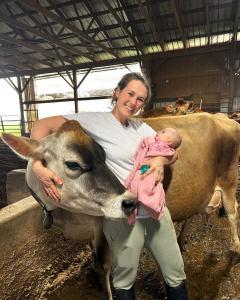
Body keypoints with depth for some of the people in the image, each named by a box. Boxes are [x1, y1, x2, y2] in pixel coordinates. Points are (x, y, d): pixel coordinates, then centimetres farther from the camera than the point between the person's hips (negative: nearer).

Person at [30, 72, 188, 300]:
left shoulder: (141, 127, 8)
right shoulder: (95, 121, -10)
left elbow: (172, 152, 9)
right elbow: (43, 125, -12)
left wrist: (161, 160, -14)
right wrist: (38, 165, -26)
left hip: (156, 211, 6)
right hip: (121, 217, -5)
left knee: (176, 275, 22)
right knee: (124, 282, 19)